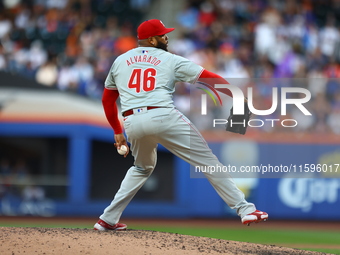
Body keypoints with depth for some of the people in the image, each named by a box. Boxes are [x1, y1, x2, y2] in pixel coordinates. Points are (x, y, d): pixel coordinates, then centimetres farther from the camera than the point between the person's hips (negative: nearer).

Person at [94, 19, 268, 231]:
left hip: (132, 123, 4)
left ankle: (108, 219, 23)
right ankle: (245, 209, -4)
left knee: (143, 168, 30)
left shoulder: (120, 61, 22)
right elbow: (209, 78, 5)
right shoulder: (170, 60, 11)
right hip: (163, 116, -4)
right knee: (208, 161, 2)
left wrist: (118, 132, 33)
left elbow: (108, 100, 25)